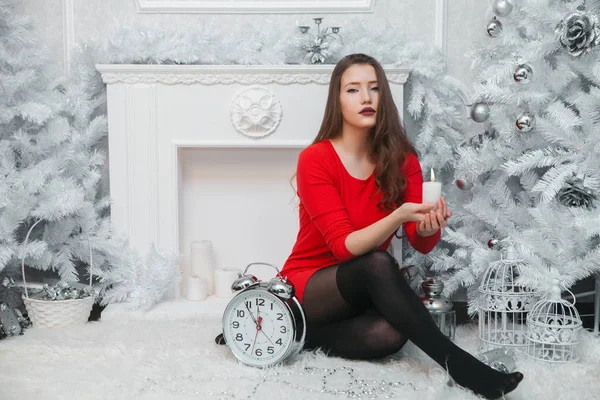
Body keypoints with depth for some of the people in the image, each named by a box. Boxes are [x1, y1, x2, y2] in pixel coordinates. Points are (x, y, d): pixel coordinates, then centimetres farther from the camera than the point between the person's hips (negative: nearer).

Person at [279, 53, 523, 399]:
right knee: (378, 265, -35)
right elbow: (345, 246, -23)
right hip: (309, 286, -4)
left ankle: (305, 335, -8)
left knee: (391, 334, -32)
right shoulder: (315, 160, -16)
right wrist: (398, 216, -40)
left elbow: (422, 244, -11)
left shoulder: (401, 158, -3)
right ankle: (455, 361, -25)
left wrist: (429, 225, -35)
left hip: (366, 288, 4)